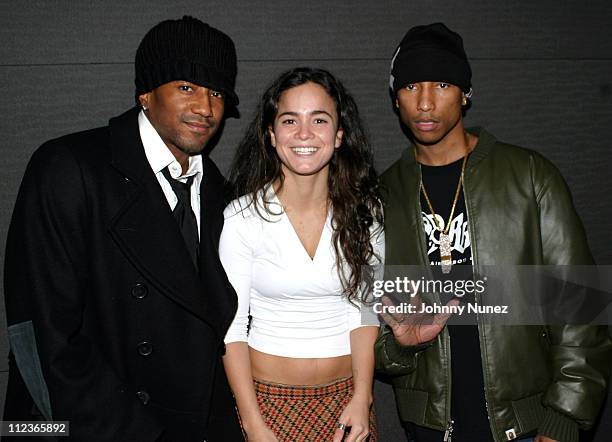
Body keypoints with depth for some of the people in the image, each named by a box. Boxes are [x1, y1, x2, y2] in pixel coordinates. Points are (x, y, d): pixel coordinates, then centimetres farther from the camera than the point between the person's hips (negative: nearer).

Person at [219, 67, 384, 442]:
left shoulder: (363, 213, -4)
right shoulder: (243, 218, -13)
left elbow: (363, 310, -2)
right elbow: (231, 327, -10)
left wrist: (362, 398, -10)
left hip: (346, 394, 2)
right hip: (269, 397, -2)